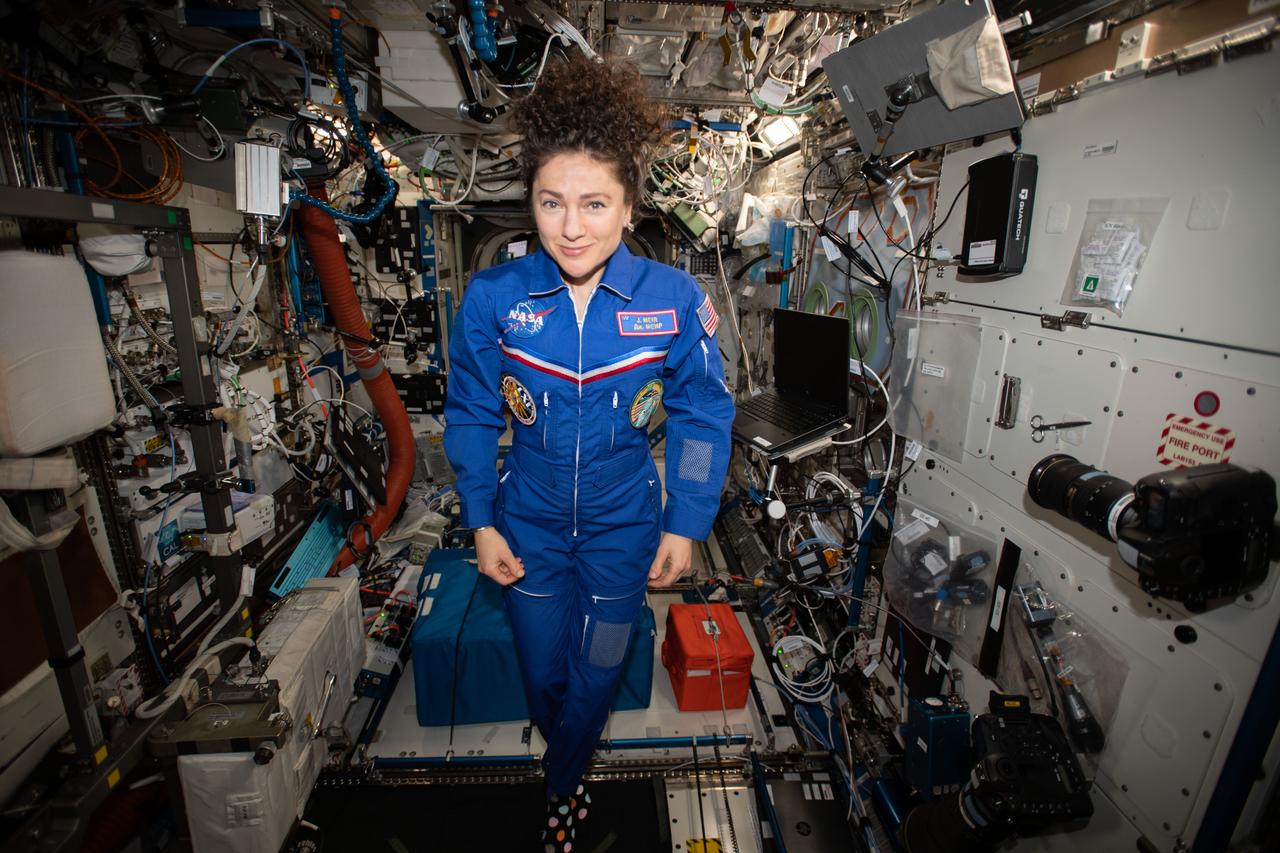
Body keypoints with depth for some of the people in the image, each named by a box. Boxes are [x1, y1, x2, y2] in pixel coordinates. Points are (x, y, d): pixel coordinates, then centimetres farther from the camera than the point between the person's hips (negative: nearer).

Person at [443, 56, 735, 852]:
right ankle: (572, 769, 58)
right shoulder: (493, 298, -15)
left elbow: (704, 418, -6)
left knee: (595, 678, 17)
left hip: (624, 524, -1)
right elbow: (471, 415, -2)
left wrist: (686, 525, -5)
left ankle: (561, 786, 53)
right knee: (543, 674, 21)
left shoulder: (675, 300, -18)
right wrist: (481, 522, -2)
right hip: (529, 522, 2)